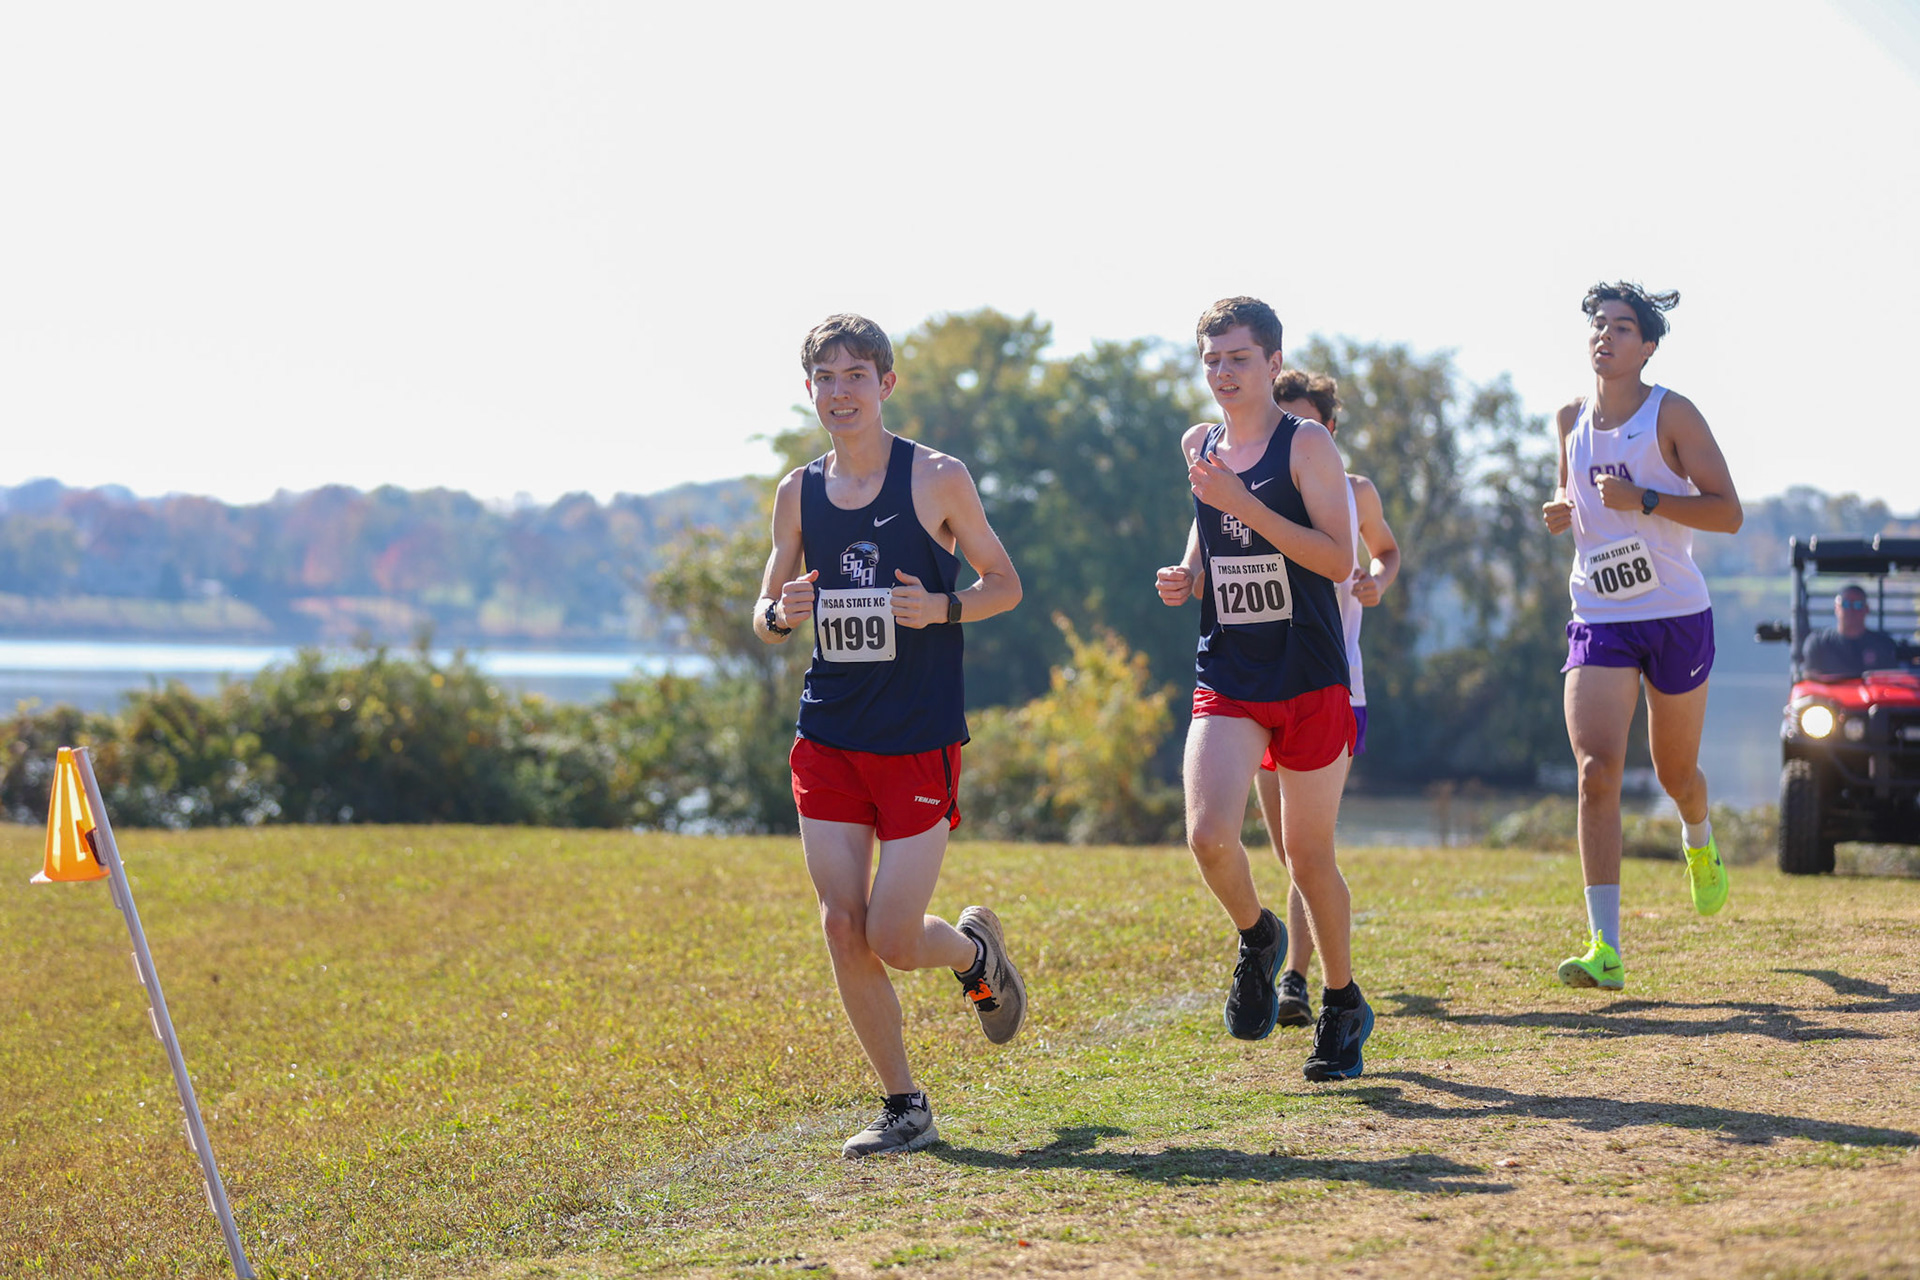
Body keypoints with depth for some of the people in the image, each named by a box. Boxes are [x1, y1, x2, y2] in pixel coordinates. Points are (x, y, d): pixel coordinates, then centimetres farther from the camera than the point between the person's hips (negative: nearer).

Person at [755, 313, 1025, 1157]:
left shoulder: (937, 478, -4)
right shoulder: (798, 493, 7)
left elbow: (1005, 583, 3)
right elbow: (764, 616, 15)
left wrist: (943, 607, -17)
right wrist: (782, 613, -10)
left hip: (919, 739, -4)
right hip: (828, 736, 4)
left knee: (892, 940, -8)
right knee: (842, 927, -3)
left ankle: (975, 949, 27)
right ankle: (904, 1108, 10)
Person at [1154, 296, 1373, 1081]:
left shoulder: (1307, 445, -7)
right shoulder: (1198, 447, 9)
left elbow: (1339, 560, -17)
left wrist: (1243, 503, -22)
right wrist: (1188, 576, 3)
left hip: (1310, 681, -3)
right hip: (1226, 677, 4)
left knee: (1310, 857, 5)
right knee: (1209, 835, -17)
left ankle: (1343, 1007, 25)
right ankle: (1257, 940, 14)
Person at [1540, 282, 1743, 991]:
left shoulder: (1671, 414, -7)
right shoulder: (1572, 419, 7)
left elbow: (1728, 512, -10)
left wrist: (1643, 500, -22)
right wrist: (1561, 510, 2)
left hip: (1677, 615, -2)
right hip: (1599, 620, 2)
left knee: (1675, 773, 13)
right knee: (1596, 771, -16)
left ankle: (1700, 844, 53)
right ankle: (1605, 951, -19)